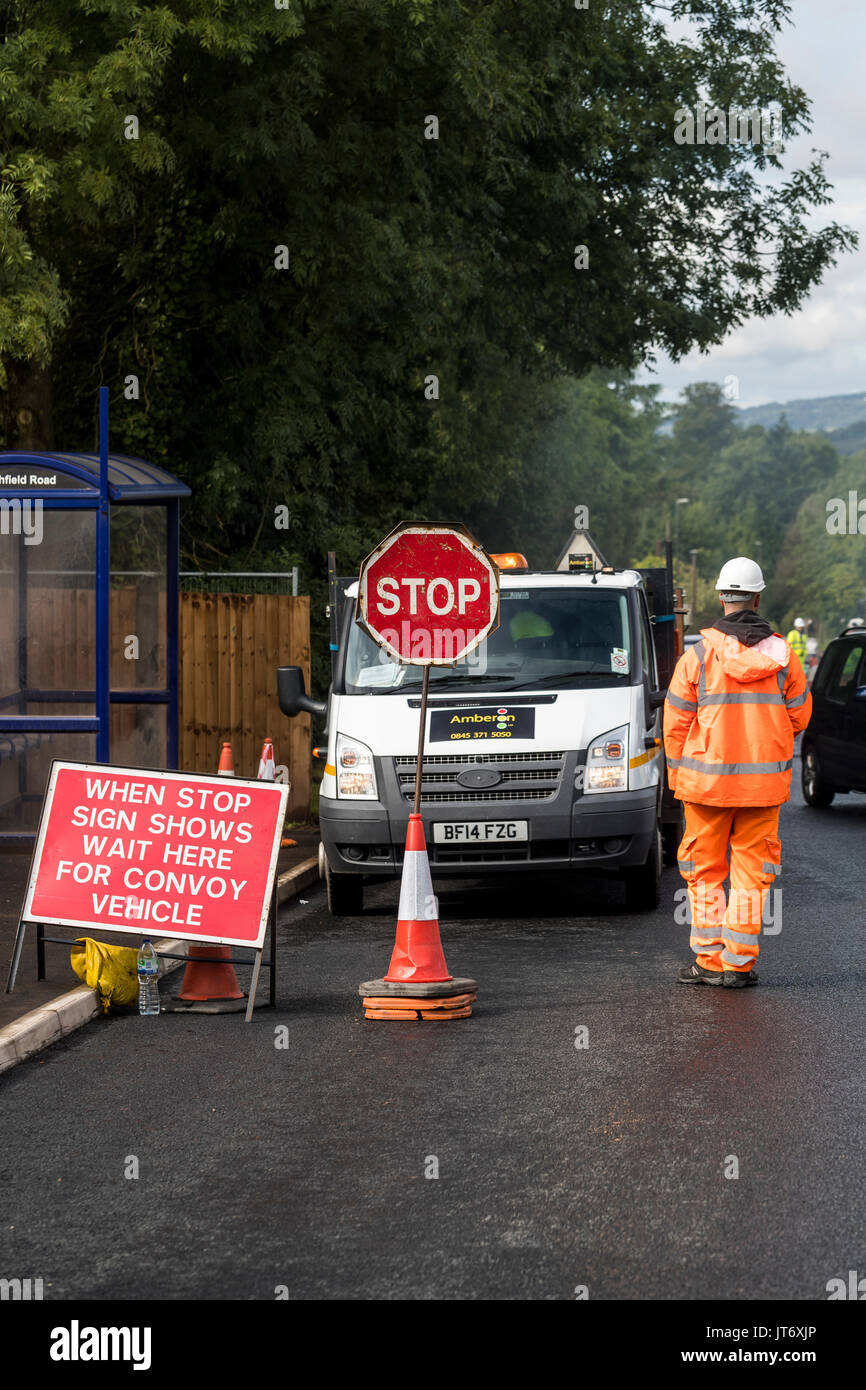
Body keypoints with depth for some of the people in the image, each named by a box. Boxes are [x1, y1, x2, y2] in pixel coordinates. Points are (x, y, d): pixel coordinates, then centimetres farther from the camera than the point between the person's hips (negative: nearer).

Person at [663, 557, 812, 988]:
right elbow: (799, 716, 7)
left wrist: (676, 774, 8)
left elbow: (676, 722, -4)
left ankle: (710, 959, 7)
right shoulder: (782, 655, -1)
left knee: (705, 870, 9)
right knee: (751, 871, 7)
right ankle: (739, 963, 7)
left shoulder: (698, 655, -7)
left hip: (707, 779, -1)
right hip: (764, 781, 2)